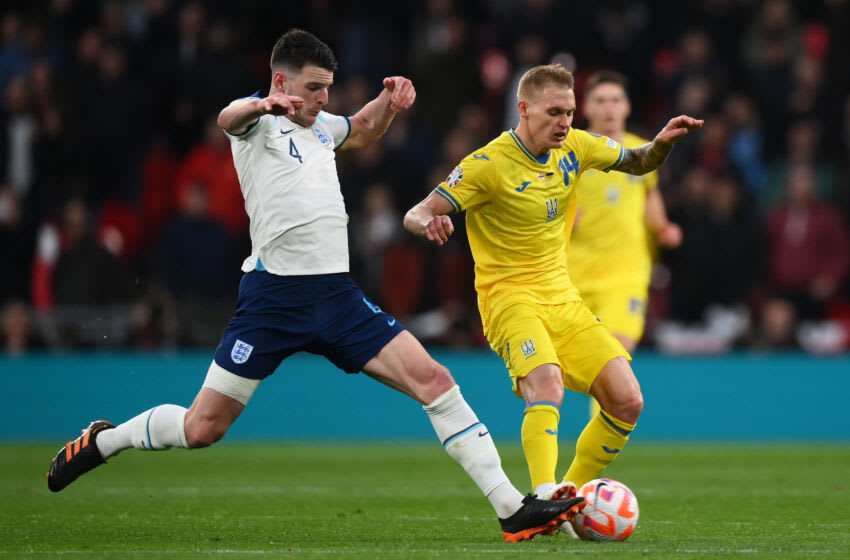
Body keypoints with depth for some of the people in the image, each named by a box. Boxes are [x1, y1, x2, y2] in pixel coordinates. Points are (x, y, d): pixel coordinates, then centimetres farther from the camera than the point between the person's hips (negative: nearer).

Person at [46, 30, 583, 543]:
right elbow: (230, 118, -28)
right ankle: (103, 440, 26)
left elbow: (363, 131, 41)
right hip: (275, 293, -6)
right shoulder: (259, 121, -2)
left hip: (337, 293, 6)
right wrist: (264, 105, -52)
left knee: (433, 380, -9)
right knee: (203, 427, -2)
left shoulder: (321, 125, 19)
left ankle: (513, 509, -9)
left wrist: (389, 101, 17)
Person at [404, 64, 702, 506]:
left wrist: (662, 143, -2)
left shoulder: (573, 146, 4)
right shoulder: (489, 165, -14)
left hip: (563, 299, 6)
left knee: (627, 402, -5)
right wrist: (429, 224, -39)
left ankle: (570, 496, 9)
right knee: (547, 385, -34)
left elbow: (636, 163, 21)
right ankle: (544, 498, -44)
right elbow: (415, 215, -14)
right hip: (510, 299, -6)